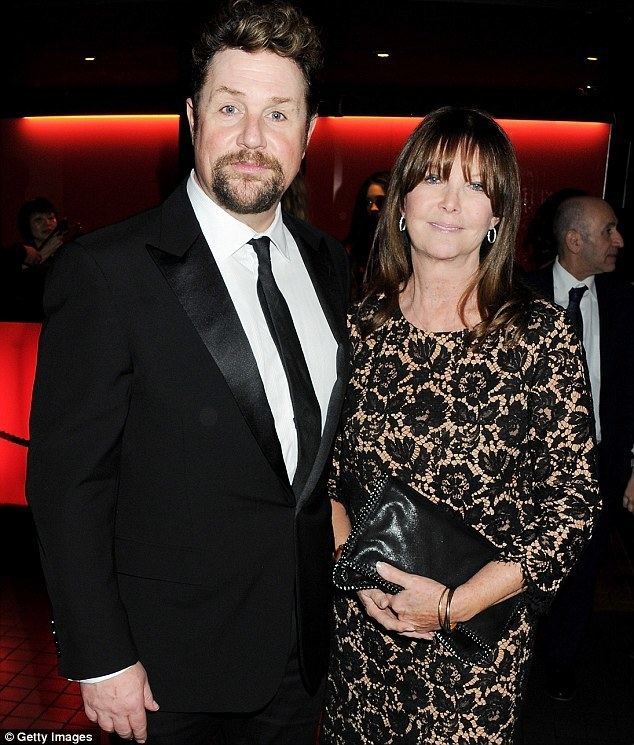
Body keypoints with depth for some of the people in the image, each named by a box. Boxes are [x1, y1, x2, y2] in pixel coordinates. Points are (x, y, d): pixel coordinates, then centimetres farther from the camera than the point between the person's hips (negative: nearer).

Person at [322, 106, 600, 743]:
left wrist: (457, 604, -15)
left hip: (480, 636, -2)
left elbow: (572, 507, -10)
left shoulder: (541, 334, -12)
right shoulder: (357, 327, -4)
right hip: (358, 624, 3)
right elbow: (325, 471, 4)